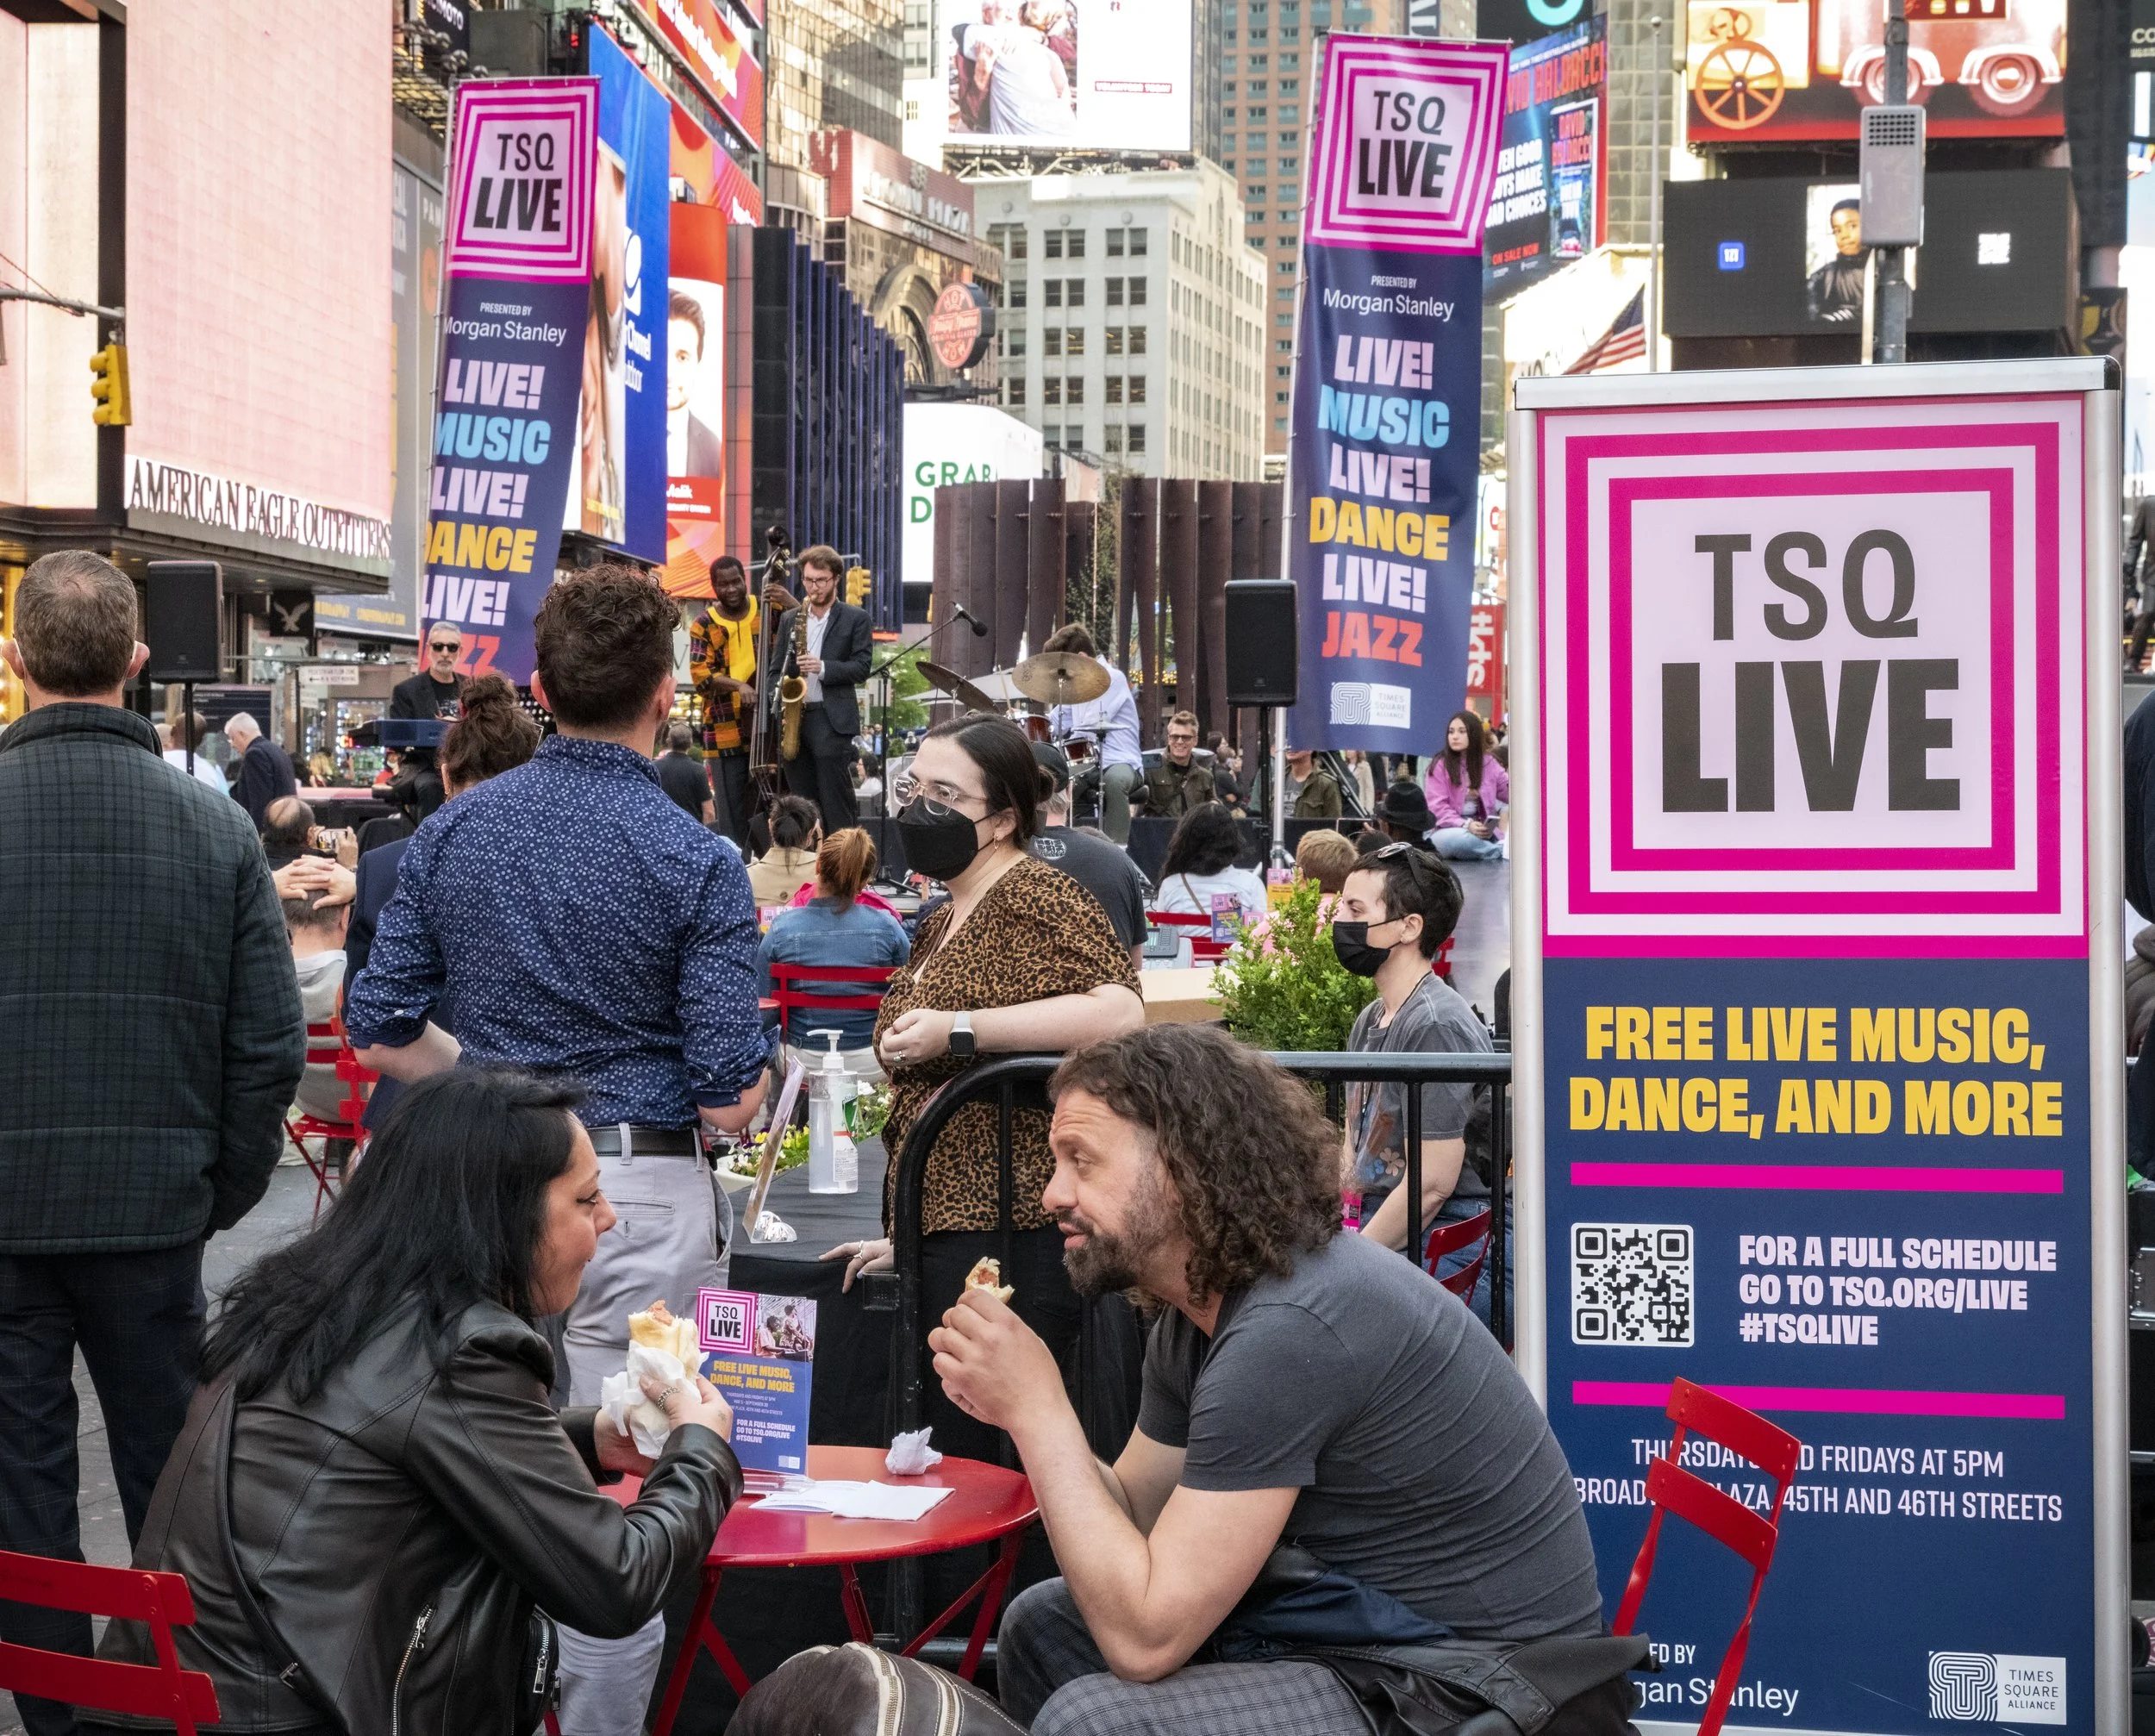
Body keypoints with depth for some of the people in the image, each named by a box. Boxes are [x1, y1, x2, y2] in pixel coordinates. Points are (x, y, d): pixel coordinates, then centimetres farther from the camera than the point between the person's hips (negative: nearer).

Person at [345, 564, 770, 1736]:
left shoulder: (453, 832, 2)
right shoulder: (696, 863, -10)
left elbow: (380, 1035, 4)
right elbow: (729, 1099, -13)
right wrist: (753, 1076, 9)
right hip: (636, 1196, -4)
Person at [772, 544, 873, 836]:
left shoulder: (856, 618, 4)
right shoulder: (789, 619, 16)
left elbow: (861, 667, -4)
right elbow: (776, 669, 16)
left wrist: (823, 667, -18)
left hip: (833, 719, -4)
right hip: (793, 717, 4)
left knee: (836, 806, -7)